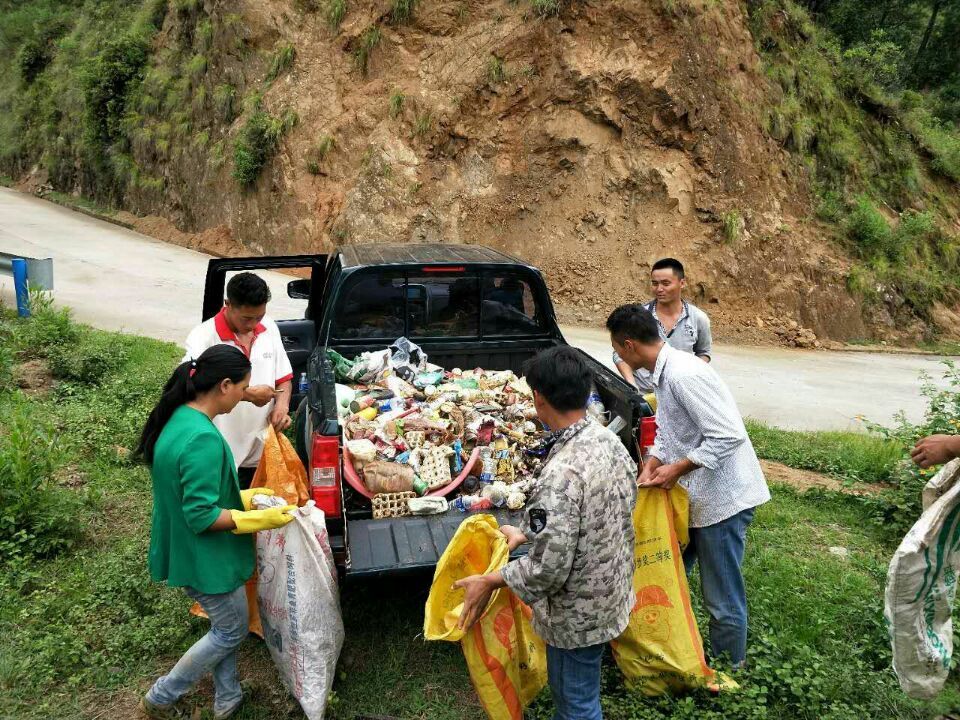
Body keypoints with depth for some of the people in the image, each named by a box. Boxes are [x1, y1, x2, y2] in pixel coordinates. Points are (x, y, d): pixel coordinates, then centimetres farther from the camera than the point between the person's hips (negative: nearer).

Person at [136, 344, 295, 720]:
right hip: (205, 558, -9)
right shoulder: (203, 440, -32)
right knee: (231, 630, 12)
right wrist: (260, 519, -23)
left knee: (226, 624, 23)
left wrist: (243, 497, 11)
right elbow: (201, 516, -28)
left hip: (190, 550, 9)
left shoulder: (178, 418, -1)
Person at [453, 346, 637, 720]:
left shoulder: (561, 472, -35)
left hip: (578, 613, -8)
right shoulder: (608, 439, -7)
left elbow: (548, 569, -30)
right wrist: (527, 533, 14)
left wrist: (489, 582, -14)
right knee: (568, 688, 30)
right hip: (611, 588, 8)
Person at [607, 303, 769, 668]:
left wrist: (676, 469, -20)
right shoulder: (664, 371, 7)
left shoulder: (684, 374, -25)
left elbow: (728, 436, -28)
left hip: (723, 498, -10)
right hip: (697, 496, 10)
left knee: (722, 600, 6)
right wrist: (650, 468, 0)